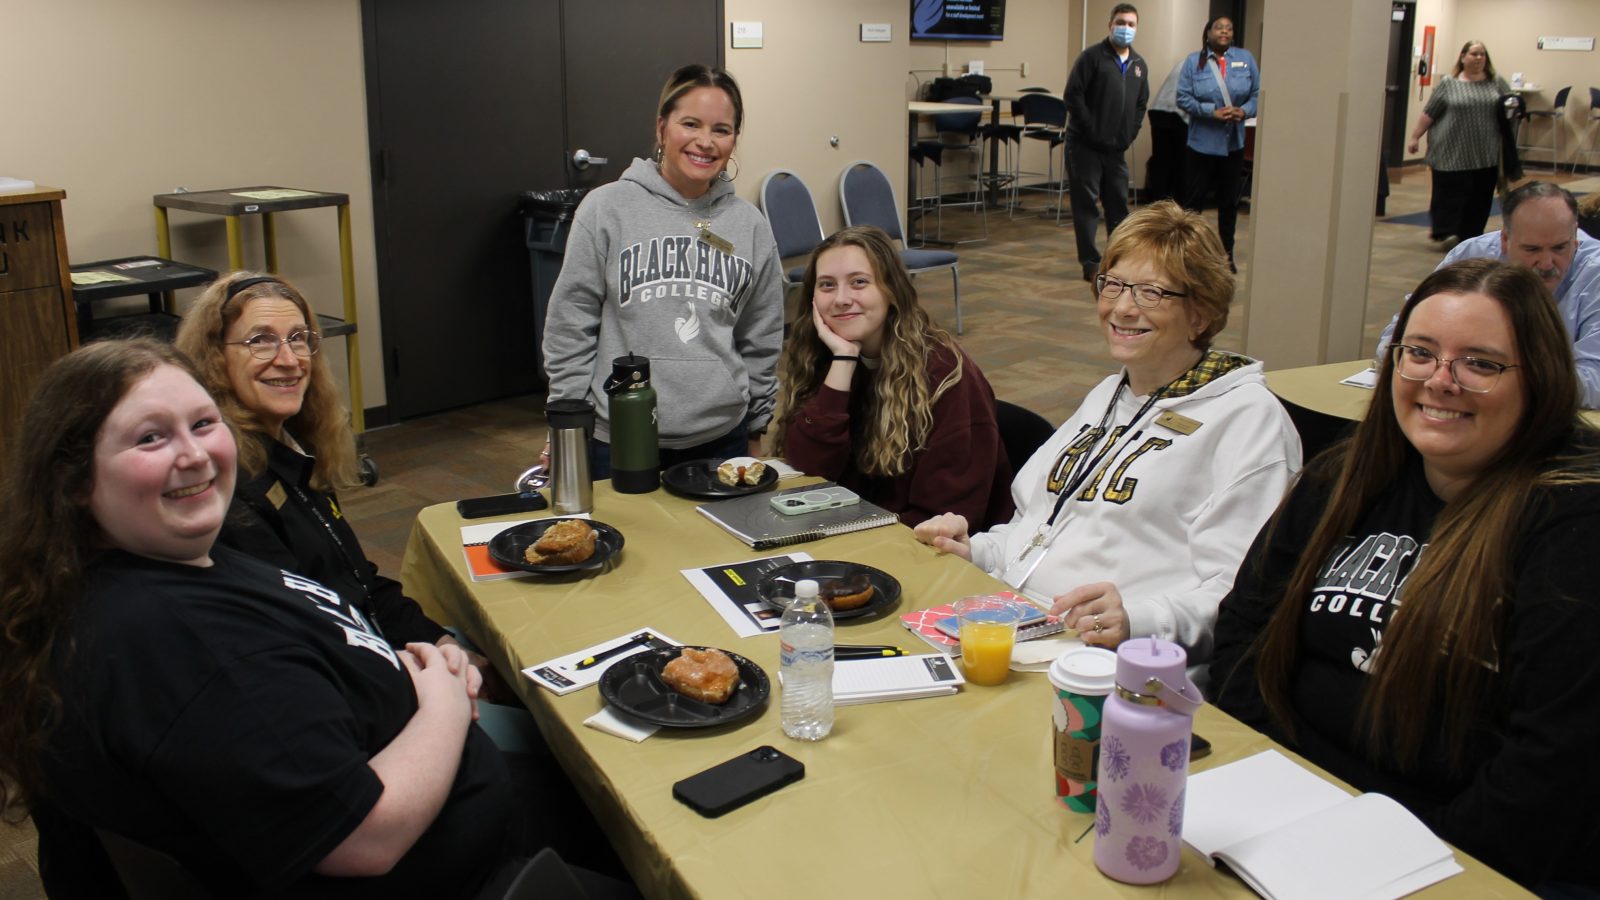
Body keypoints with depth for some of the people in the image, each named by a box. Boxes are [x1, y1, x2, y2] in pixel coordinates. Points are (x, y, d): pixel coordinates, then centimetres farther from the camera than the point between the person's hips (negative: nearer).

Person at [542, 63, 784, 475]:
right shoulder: (606, 209, -3)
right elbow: (569, 327, -1)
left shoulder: (750, 226, 6)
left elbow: (762, 344, 12)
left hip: (722, 439, 3)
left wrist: (757, 433, 14)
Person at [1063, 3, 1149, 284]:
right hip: (1085, 145, -6)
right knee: (1086, 204, -3)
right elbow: (1073, 96, -12)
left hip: (1117, 148, 6)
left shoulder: (1139, 65, 13)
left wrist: (1128, 136, 4)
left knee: (1119, 203, 11)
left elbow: (1141, 105, 17)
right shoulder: (1092, 57, -6)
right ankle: (1091, 263, 0)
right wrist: (1092, 131, -14)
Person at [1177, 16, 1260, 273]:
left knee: (1229, 201, 11)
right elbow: (1183, 98, -9)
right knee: (1194, 200, 2)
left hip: (1234, 143, 3)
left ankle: (1227, 254, 22)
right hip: (1201, 143, -2)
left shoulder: (1245, 58, 1)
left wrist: (1245, 111, -17)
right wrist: (1212, 112, -20)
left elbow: (1257, 94, 3)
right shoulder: (1194, 61, -4)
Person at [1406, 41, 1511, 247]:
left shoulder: (1497, 83, 10)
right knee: (1451, 193, -7)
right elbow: (1429, 113, 2)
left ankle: (1471, 237, 12)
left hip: (1486, 154, 3)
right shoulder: (1448, 83, 2)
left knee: (1480, 196, 4)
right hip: (1453, 153, -3)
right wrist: (1415, 137, -1)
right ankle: (1445, 232, -4)